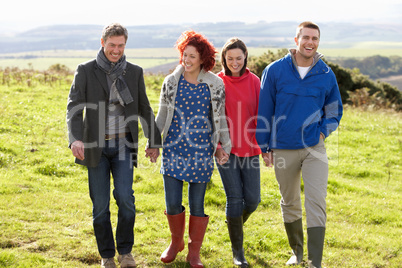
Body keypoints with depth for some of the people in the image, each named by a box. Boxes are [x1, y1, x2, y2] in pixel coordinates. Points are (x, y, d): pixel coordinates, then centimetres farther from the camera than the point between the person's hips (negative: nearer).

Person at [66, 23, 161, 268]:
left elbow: (144, 109, 14)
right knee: (100, 204, 2)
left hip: (123, 145, 1)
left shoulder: (135, 72, 5)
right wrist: (75, 138, -27)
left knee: (125, 196, -14)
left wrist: (154, 141, 16)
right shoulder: (86, 71, -2)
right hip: (95, 146, 0)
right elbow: (74, 107, -11)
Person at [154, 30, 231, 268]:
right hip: (174, 148, 1)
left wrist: (226, 145, 5)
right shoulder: (171, 82, 4)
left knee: (197, 204, 3)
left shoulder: (215, 84, 0)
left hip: (201, 150, -1)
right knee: (172, 203, 0)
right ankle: (176, 242, 27)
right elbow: (162, 115, 10)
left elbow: (220, 117, 7)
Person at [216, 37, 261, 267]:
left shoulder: (253, 81, 2)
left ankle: (237, 225, 36)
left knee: (252, 199, 1)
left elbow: (260, 114, 2)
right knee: (235, 198, -4)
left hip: (249, 148, 2)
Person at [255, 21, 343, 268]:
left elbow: (335, 111, 15)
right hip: (284, 149, 0)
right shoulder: (275, 71, -3)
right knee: (289, 203, 13)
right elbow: (265, 110, 3)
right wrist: (264, 146, 3)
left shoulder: (326, 75, 1)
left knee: (316, 202, -11)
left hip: (315, 148, 0)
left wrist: (322, 132, -2)